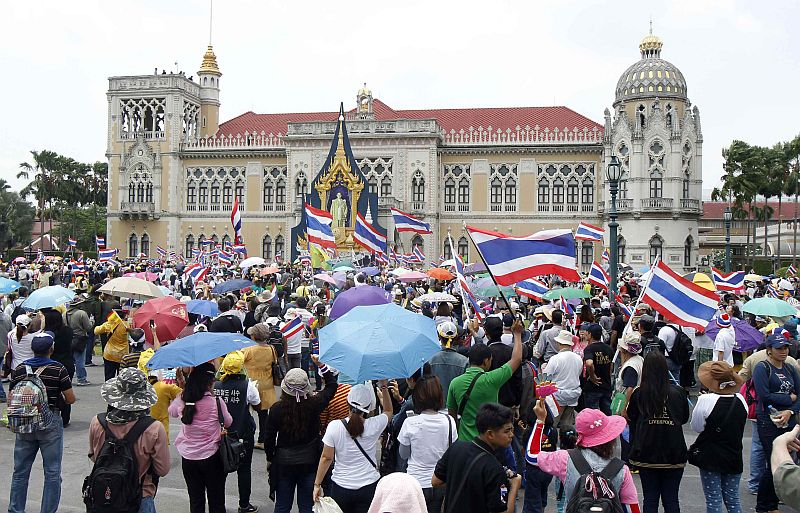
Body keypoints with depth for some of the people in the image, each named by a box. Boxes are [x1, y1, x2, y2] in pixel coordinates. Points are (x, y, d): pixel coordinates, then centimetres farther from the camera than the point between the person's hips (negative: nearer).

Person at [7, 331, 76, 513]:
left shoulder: (19, 369, -1)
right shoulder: (58, 369, -11)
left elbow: (11, 399, 3)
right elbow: (71, 398, -9)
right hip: (51, 423, -3)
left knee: (20, 471, 16)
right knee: (52, 473, 6)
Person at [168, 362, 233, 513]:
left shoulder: (181, 400, -8)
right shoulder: (216, 402, -18)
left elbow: (171, 412, 15)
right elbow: (228, 422, -1)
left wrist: (183, 390, 18)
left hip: (188, 459, 3)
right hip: (212, 458, -3)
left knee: (196, 501, 14)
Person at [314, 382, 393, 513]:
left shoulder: (334, 427, -13)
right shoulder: (374, 426, -10)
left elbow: (326, 458, -8)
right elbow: (388, 411, 12)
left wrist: (317, 484, 2)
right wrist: (384, 387, 10)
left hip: (341, 487, 0)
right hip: (369, 486, 0)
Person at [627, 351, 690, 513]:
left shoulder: (638, 394, -8)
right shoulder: (678, 392, -6)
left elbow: (631, 418, 7)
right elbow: (685, 418, 10)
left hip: (646, 453, -1)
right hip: (674, 453, 1)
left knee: (650, 500, 8)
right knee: (671, 500, 10)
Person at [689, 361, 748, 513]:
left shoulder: (706, 400, -20)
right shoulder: (740, 400, -4)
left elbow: (696, 427, -9)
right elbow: (739, 427, 9)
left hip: (710, 458, -4)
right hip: (733, 457, 4)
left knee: (713, 500, 4)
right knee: (733, 499, 13)